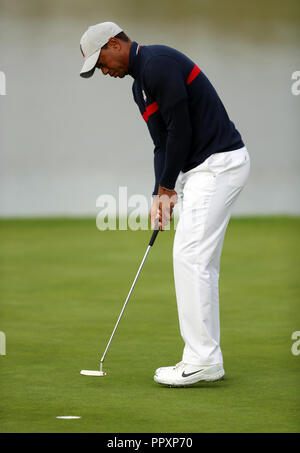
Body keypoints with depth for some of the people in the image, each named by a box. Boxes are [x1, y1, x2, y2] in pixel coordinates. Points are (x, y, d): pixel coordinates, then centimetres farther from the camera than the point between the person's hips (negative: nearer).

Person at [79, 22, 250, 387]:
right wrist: (161, 195, 6)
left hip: (218, 162, -11)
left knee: (190, 256, -11)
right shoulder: (140, 85, 18)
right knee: (199, 262, 10)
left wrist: (166, 188, -5)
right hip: (199, 169, 11)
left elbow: (180, 130, -17)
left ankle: (202, 360, -9)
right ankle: (205, 358, 14)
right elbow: (163, 144, 19)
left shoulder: (158, 64, -15)